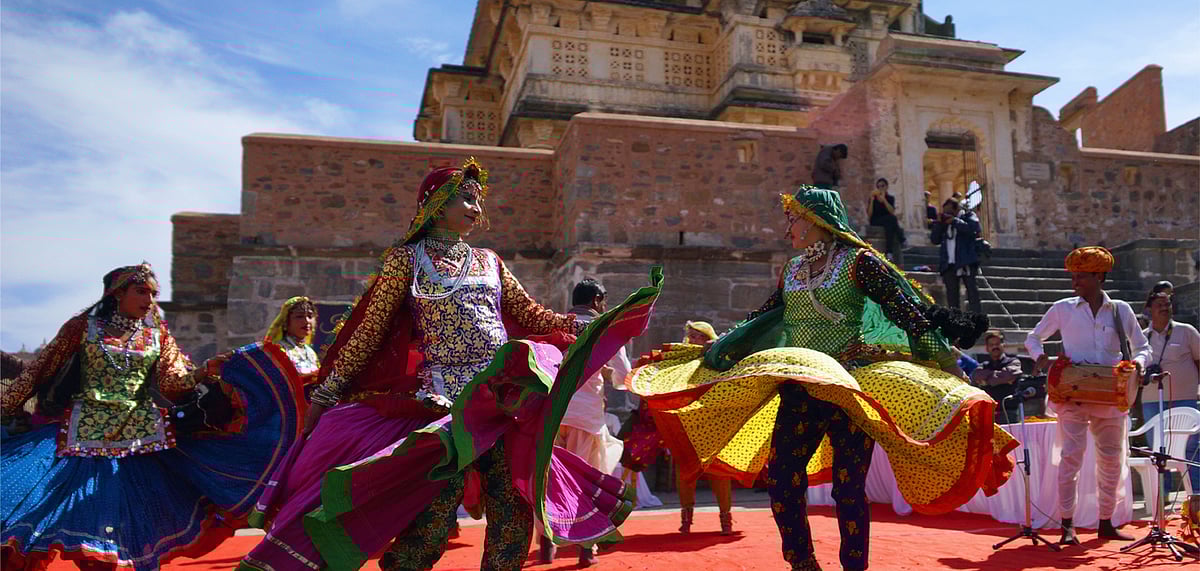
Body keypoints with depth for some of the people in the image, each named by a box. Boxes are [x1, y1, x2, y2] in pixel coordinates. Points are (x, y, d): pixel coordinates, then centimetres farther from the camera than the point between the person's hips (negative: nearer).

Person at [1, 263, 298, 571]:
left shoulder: (157, 335, 10)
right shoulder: (84, 326, 4)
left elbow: (171, 382, -2)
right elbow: (38, 372, 7)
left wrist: (203, 372, -20)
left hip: (141, 435, 2)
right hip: (86, 434, -2)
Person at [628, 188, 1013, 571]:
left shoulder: (858, 261, -2)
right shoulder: (792, 271, 15)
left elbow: (906, 310, -7)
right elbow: (757, 323, 23)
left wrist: (941, 361, -14)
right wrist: (715, 349, 24)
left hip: (848, 385, -6)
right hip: (799, 386, 6)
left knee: (848, 488, -4)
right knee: (780, 480, 1)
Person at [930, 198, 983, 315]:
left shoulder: (968, 216, 7)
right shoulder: (944, 223, 18)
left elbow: (973, 229, -13)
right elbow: (935, 240, 11)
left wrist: (954, 221, -9)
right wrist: (939, 223, 1)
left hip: (966, 262, -4)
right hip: (949, 264, 4)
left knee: (972, 292, -5)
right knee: (952, 296, 3)